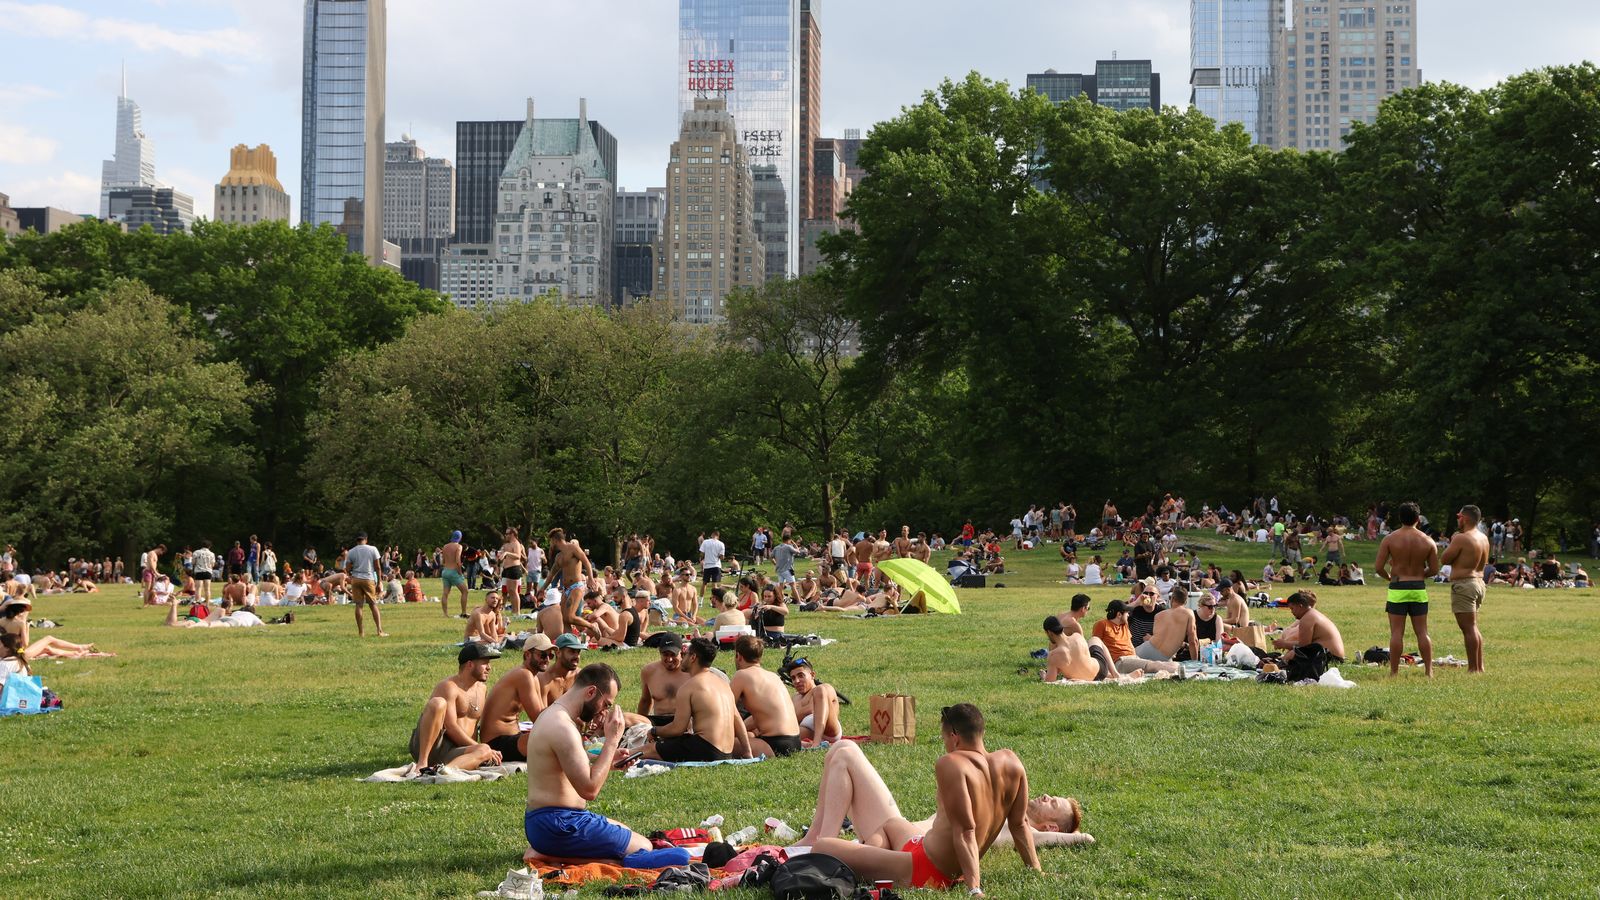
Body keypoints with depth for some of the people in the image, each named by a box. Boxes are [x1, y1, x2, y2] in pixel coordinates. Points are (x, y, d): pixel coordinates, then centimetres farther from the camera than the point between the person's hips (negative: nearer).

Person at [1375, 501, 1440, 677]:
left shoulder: (1390, 539, -6)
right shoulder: (1427, 541, 1)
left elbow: (1378, 567, -7)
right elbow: (1434, 569, 4)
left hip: (1397, 589, -2)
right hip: (1419, 589, 2)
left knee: (1397, 632, -1)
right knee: (1422, 632, 9)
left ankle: (1394, 672, 0)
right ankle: (1429, 670, 9)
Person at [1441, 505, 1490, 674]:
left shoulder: (1461, 538, -16)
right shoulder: (1484, 538, 11)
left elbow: (1444, 560, -11)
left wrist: (1451, 543, 4)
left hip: (1463, 584, -9)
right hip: (1479, 582, 9)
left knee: (1468, 628, -8)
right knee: (1473, 627, 18)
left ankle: (1473, 668, -8)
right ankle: (1479, 666, 20)